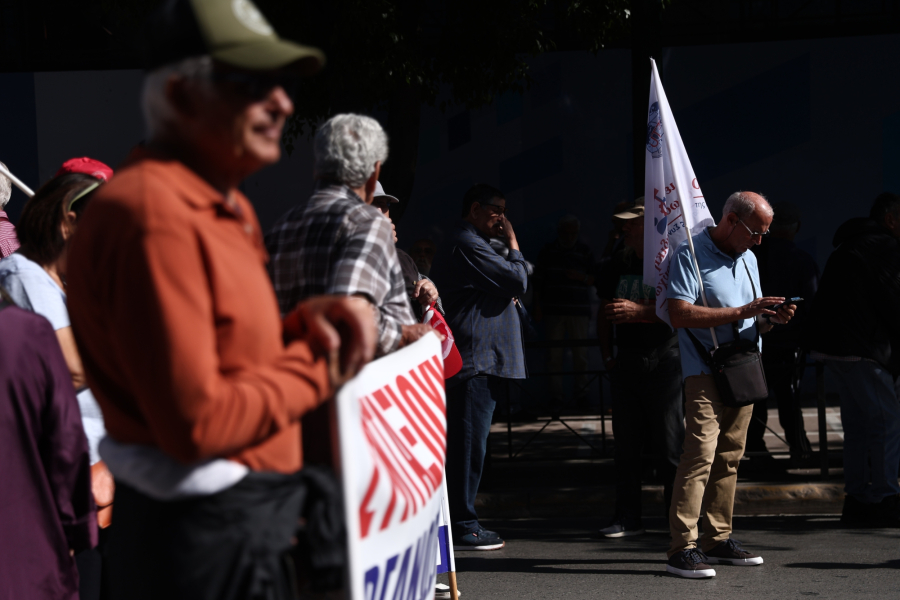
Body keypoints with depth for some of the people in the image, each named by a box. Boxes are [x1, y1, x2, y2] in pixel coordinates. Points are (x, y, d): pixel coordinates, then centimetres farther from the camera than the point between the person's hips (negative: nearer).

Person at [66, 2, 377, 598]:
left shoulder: (224, 206, 13)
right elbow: (197, 423, -26)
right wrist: (317, 368, -13)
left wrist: (306, 324, -1)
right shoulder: (155, 217, -22)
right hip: (205, 545, -10)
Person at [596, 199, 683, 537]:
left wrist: (639, 311, -20)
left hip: (664, 360, -6)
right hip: (626, 361, 6)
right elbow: (604, 312, 24)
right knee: (626, 442, 6)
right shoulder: (619, 263, 15)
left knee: (670, 443, -6)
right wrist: (607, 355, 16)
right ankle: (627, 518, 12)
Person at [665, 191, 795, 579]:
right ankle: (682, 548, -17)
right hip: (706, 372, -8)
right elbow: (680, 315, -19)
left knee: (729, 458, 8)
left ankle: (717, 540, 14)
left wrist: (772, 319, -1)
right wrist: (741, 312, -19)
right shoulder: (689, 255, -7)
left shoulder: (747, 259, 18)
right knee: (700, 453, -15)